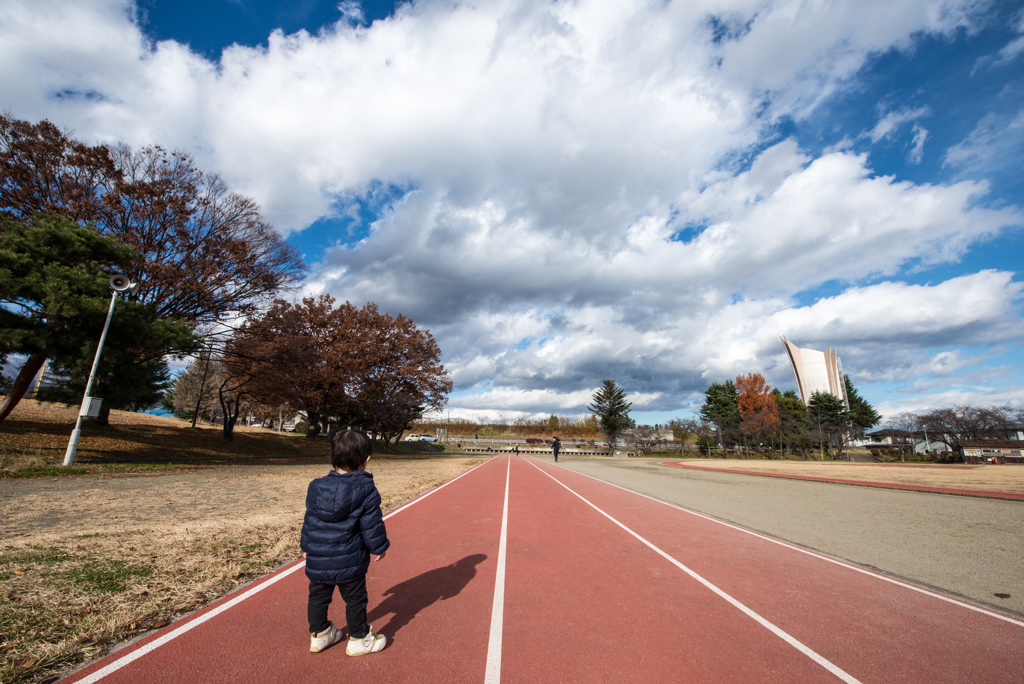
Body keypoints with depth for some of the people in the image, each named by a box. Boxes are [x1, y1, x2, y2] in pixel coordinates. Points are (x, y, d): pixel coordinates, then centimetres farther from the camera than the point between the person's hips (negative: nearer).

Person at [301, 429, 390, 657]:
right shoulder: (365, 489, -17)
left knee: (318, 596, 23)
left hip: (317, 559, 5)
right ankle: (359, 639, 26)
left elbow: (309, 521, 9)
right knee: (355, 598, 12)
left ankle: (319, 634, 39)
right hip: (349, 560, -4)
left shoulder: (316, 487, -1)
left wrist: (306, 546, 23)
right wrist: (379, 547, 3)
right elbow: (371, 524, -12)